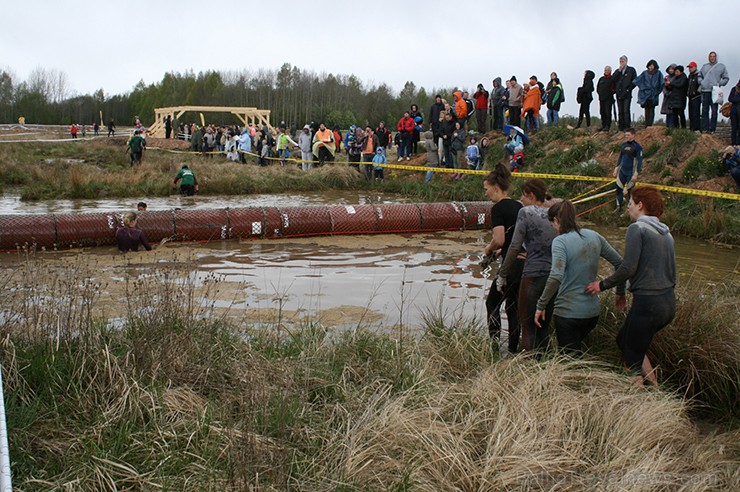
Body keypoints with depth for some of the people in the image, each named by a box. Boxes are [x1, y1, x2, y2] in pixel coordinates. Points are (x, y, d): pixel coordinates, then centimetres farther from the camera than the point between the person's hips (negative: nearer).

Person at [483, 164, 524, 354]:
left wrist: (489, 249, 0)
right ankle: (514, 349, 18)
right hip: (526, 263, 8)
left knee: (492, 303, 7)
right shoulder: (518, 206, 13)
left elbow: (499, 239, -21)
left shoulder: (498, 208, -12)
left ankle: (494, 343, 3)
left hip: (512, 265, -8)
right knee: (514, 306, 15)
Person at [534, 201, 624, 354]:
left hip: (568, 312, -7)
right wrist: (620, 292, 23)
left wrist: (541, 305, -17)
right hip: (593, 311, 7)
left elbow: (556, 277, -26)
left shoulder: (560, 241, -14)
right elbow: (619, 263, 11)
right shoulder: (594, 237, 5)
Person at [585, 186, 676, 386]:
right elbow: (672, 273, 19)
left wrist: (603, 285, -4)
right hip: (669, 303, 9)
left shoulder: (637, 228, -9)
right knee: (624, 339, 24)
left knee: (633, 358, 4)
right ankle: (655, 386, 22)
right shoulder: (666, 233, 16)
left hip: (647, 302, -9)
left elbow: (628, 268, -18)